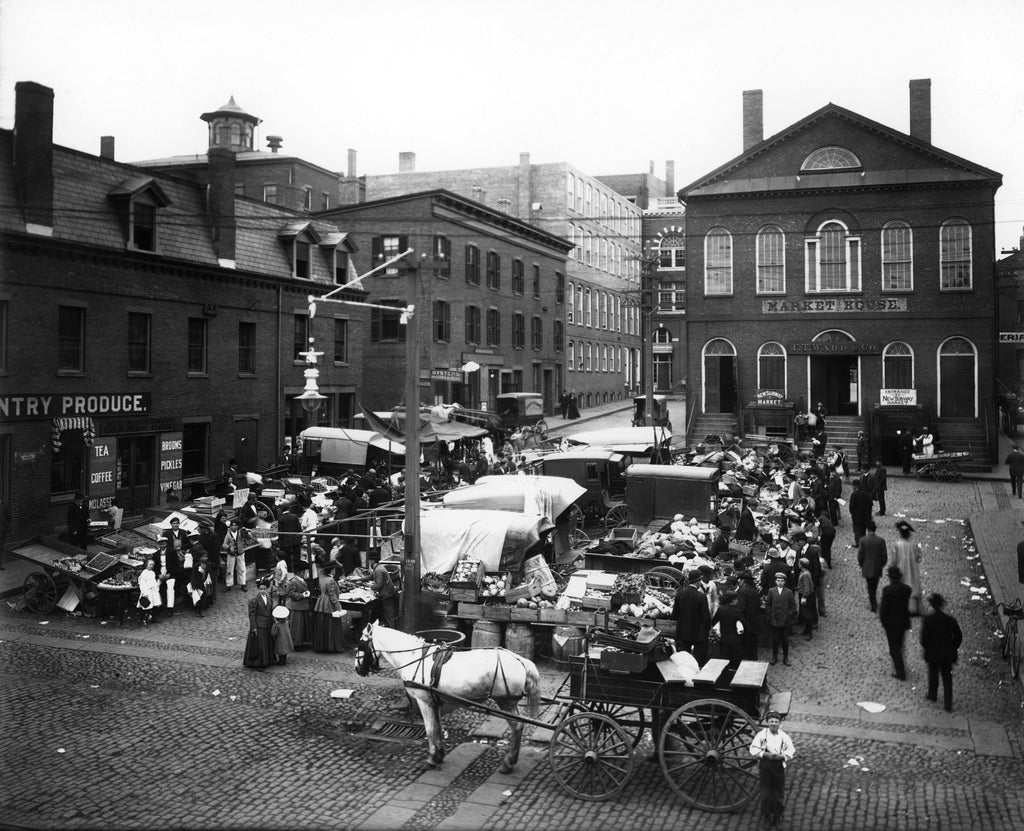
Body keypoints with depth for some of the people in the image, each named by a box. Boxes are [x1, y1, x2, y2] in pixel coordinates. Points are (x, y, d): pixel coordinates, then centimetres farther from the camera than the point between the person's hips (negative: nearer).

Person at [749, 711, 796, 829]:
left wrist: (781, 756, -14)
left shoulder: (784, 736, 2)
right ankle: (765, 817, 13)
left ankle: (777, 816, 25)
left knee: (778, 792, 7)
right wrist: (765, 754, -17)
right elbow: (753, 749, -3)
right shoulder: (761, 734, -3)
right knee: (766, 793, 1)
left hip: (779, 765, 2)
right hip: (765, 765, -1)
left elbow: (791, 751, 3)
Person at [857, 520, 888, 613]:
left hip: (867, 569, -2)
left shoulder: (863, 540, -15)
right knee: (874, 588, 20)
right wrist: (881, 565, 11)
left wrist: (861, 566, 7)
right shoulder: (881, 541, -12)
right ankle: (874, 604, 31)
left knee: (870, 588, 11)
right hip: (877, 569, 2)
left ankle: (874, 606, 9)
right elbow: (885, 556, -6)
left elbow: (860, 555, -10)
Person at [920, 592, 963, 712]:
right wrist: (953, 648, 11)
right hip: (947, 654, 1)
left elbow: (924, 638, -16)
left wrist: (926, 648, 3)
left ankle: (933, 695, 39)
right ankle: (948, 705, 11)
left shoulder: (927, 619, -18)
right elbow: (958, 636, -3)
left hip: (933, 654, -1)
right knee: (947, 678, 11)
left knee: (933, 675, 21)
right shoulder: (950, 619, -11)